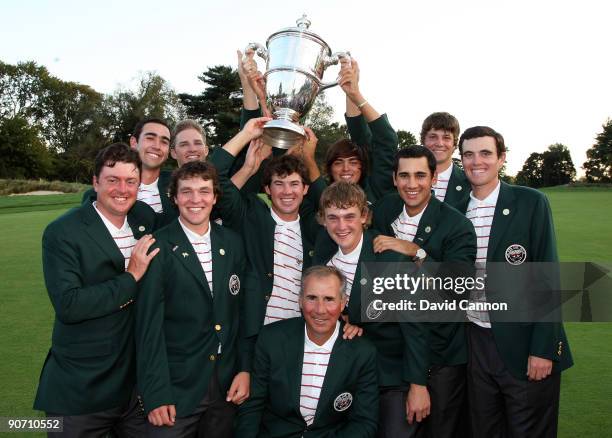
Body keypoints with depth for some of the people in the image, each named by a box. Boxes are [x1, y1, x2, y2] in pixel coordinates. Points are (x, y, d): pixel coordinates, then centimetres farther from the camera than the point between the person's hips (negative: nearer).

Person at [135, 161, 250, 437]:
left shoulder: (232, 243, 4)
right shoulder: (158, 247, -10)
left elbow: (243, 311, 7)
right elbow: (148, 325, -11)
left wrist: (245, 368, 3)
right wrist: (156, 394, -12)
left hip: (227, 385, 4)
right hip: (176, 387, -4)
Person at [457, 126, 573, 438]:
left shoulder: (531, 203, -6)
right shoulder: (456, 211, 6)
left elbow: (548, 277, -9)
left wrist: (544, 348, -13)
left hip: (525, 343, -4)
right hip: (478, 342, 4)